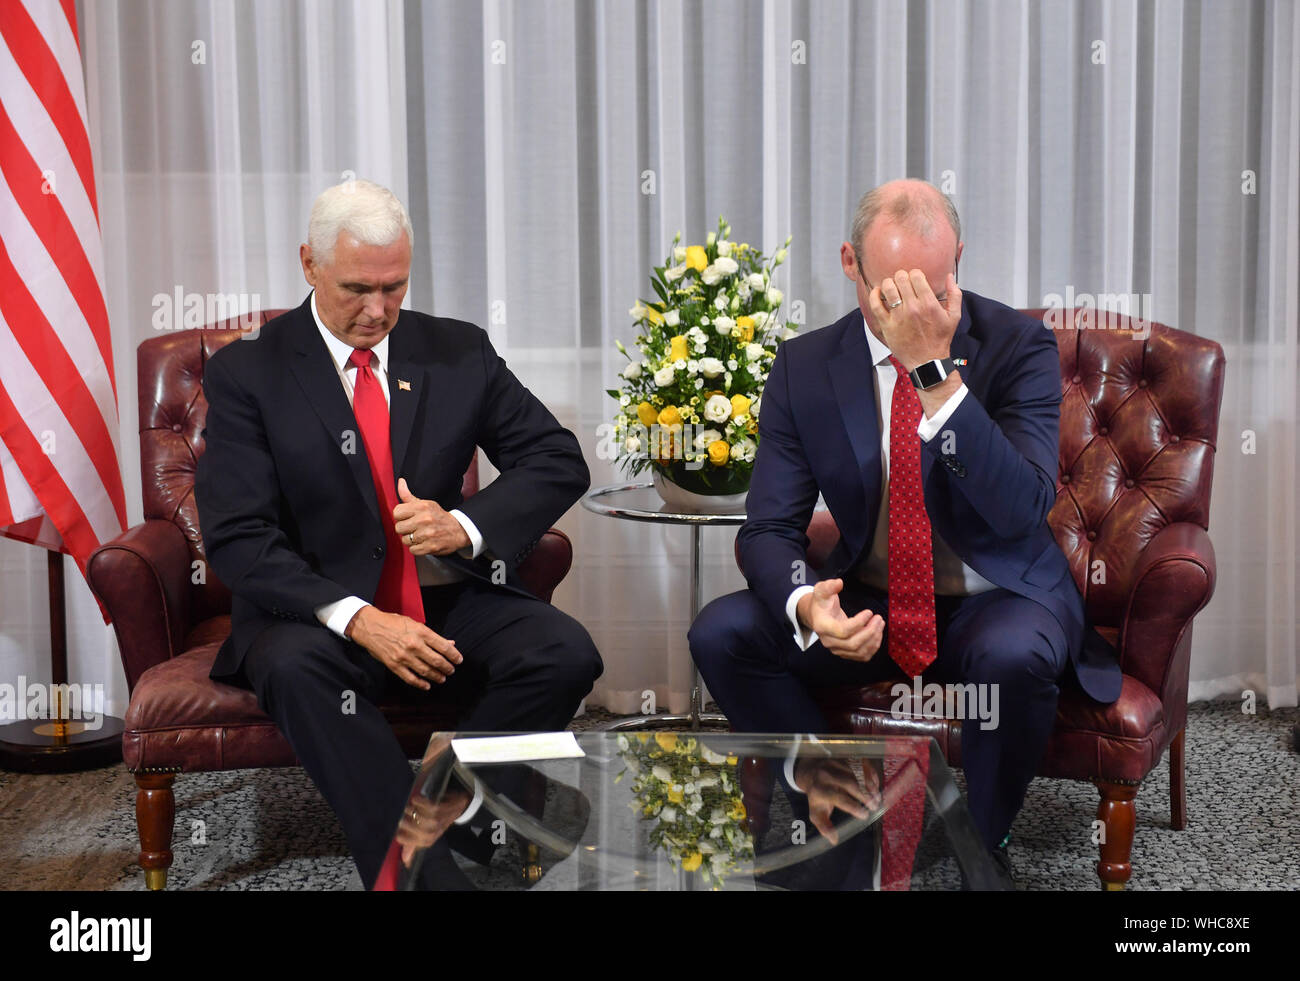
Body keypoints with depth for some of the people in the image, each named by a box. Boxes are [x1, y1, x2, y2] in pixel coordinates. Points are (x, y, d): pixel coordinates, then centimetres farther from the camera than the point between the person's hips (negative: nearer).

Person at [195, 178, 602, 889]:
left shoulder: (458, 352, 6)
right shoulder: (246, 373, -2)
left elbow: (560, 460, 7)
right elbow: (236, 537, -10)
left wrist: (466, 526, -13)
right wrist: (356, 618, -24)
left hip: (451, 599, 3)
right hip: (319, 612, -2)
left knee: (566, 654, -26)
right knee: (294, 668, -36)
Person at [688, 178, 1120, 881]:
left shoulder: (1018, 346, -13)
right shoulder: (804, 366, -5)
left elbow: (1024, 510, -27)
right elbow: (769, 527, -6)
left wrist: (936, 370, -34)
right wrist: (806, 604, -29)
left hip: (996, 602, -2)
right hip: (867, 606, 3)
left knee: (1015, 655, -37)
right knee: (720, 633, -19)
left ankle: (982, 847, -7)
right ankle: (837, 819, -1)